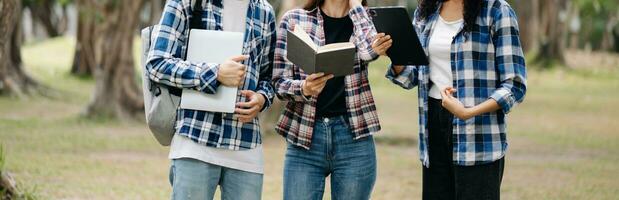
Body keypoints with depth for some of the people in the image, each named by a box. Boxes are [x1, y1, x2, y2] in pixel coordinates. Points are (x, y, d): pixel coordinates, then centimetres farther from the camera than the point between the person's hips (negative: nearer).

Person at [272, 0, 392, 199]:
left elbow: (369, 50, -15)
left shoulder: (365, 20, 8)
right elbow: (279, 82, 1)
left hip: (354, 139, 1)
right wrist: (304, 88, -21)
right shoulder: (294, 20, 4)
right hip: (304, 135, -1)